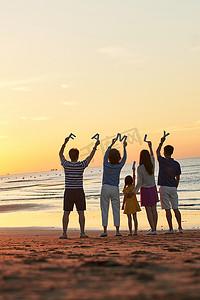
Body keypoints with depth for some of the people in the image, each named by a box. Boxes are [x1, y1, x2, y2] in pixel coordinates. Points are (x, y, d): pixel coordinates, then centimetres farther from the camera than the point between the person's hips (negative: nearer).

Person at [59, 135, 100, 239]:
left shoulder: (66, 164, -4)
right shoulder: (81, 165, -6)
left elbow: (60, 154, 14)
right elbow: (90, 157, 10)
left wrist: (65, 143, 20)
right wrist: (95, 146, 22)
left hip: (68, 192, 1)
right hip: (79, 191, -1)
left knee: (66, 213, 4)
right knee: (81, 213, 3)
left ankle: (64, 233, -1)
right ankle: (82, 232, -2)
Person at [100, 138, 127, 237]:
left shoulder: (106, 165, -5)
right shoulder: (119, 166, -4)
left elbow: (105, 154, 14)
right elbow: (124, 158, 16)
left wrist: (112, 144, 25)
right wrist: (124, 147, 28)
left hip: (105, 188, -1)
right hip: (115, 189, 1)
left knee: (104, 210, 1)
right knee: (116, 209, 4)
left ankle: (105, 230, -2)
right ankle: (117, 230, 1)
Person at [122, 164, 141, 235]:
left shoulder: (126, 189, -13)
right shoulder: (133, 186, 0)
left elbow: (125, 197, -17)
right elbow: (134, 178, 11)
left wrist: (123, 205, -12)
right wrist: (133, 170, 20)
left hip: (128, 204, -5)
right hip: (134, 203, 5)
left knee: (129, 218, -1)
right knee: (135, 218, 7)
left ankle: (130, 232, -3)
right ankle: (135, 231, 7)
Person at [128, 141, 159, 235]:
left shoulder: (140, 168, -16)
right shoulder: (152, 165, -2)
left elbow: (139, 183, -15)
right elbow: (152, 157, 22)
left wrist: (133, 191, -5)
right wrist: (150, 147, 33)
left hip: (145, 190, -5)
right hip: (153, 189, 5)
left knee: (148, 210, -1)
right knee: (154, 209, 9)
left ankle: (153, 229, -3)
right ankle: (154, 228, 12)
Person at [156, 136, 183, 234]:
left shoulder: (162, 161, -8)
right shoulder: (176, 164, 2)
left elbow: (157, 152, 13)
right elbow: (177, 178, 9)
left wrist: (161, 142, 25)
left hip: (164, 188, -4)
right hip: (173, 187, 4)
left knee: (167, 209, -3)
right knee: (175, 208, 8)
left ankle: (171, 228, -4)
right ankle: (180, 228, 8)